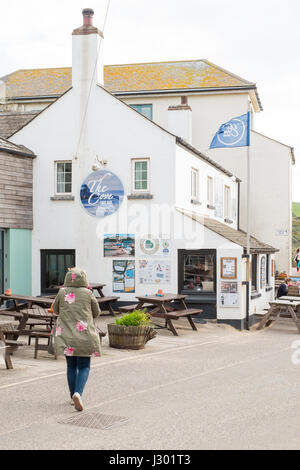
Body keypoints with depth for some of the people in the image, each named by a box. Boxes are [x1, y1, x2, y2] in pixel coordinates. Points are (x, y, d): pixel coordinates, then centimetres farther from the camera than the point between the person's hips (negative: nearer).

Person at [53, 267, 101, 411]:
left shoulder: (62, 293, -1)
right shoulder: (88, 293, -4)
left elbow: (55, 310, 13)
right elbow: (96, 313, 6)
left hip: (66, 335, 2)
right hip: (84, 335, -2)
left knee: (71, 366, 15)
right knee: (84, 367, 3)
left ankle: (73, 396, 19)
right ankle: (78, 393, -17)